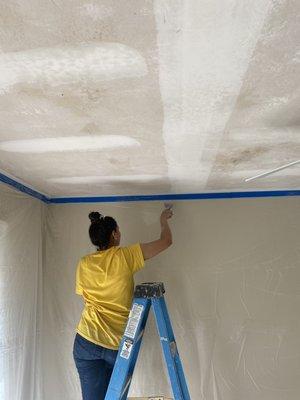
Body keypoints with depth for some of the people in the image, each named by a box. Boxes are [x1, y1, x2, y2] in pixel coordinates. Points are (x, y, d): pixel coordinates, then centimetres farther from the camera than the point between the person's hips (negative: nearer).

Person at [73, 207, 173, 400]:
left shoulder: (84, 264, 4)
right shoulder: (125, 255, -7)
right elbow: (166, 241, 2)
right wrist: (164, 220, 19)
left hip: (86, 341, 3)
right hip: (118, 344, -3)